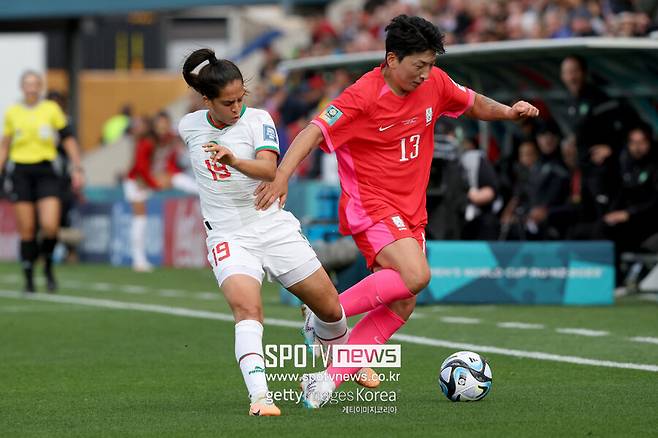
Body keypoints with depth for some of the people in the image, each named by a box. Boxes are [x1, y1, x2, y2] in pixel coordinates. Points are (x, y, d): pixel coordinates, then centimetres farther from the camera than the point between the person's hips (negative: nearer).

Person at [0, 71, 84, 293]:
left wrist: (77, 169, 0)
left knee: (50, 226, -15)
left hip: (46, 171, -1)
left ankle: (48, 267, 12)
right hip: (20, 172, 1)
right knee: (26, 230, -1)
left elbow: (68, 139, 6)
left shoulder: (51, 109, 3)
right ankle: (29, 279, 10)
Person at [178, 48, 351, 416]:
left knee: (330, 308, 7)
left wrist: (234, 161, -45)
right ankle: (259, 396, -40)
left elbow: (269, 169, -27)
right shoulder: (190, 127, 1)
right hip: (229, 237, 0)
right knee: (248, 309, -28)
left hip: (276, 229, 0)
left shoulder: (258, 120, -9)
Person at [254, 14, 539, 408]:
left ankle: (327, 380, 2)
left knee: (401, 307, -1)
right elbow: (314, 132, -23)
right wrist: (282, 176, -37)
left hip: (410, 212, 8)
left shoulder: (435, 84, 3)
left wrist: (507, 112, 1)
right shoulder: (364, 96, -17)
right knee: (416, 276, -29)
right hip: (370, 204, -8)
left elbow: (473, 103, 21)